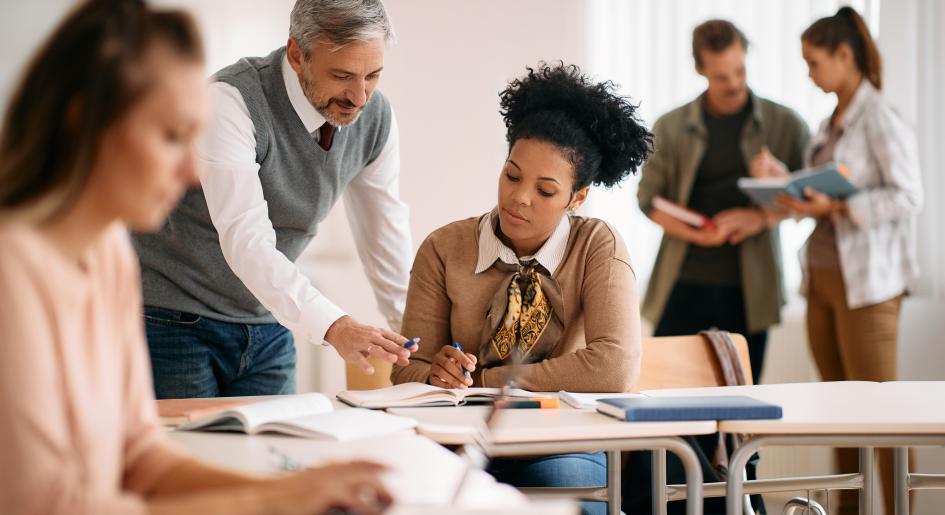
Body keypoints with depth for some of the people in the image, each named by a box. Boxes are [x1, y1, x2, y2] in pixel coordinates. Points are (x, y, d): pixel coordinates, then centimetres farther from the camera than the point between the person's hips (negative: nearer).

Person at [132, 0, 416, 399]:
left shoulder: (375, 116, -6)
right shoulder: (230, 100, -25)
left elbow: (385, 234, 7)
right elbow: (245, 239, -36)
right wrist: (335, 327, -47)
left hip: (268, 328, 5)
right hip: (175, 321, -5)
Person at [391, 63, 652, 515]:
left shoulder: (597, 247, -4)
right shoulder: (444, 250, 2)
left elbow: (615, 368, -17)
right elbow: (409, 371, 3)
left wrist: (482, 380, -13)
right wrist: (437, 374, -22)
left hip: (565, 449, -1)